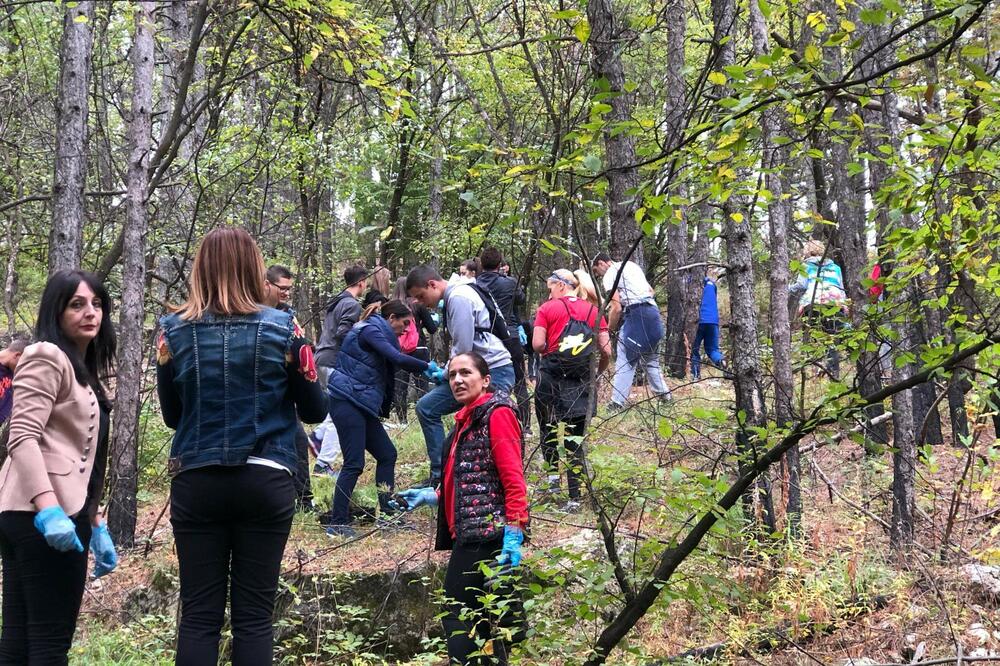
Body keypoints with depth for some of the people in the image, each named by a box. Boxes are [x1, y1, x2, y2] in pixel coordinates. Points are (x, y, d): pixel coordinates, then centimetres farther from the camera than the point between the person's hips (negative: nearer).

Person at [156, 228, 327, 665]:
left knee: (199, 613, 5)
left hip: (196, 483, 1)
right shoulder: (282, 329, -4)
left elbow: (171, 415, 10)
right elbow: (314, 410, 4)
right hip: (264, 482, -1)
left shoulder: (173, 331, -1)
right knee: (253, 613, 5)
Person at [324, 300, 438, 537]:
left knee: (387, 454, 10)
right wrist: (428, 367, -11)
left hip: (361, 405, 11)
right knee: (354, 463, -11)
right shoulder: (371, 330, -10)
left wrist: (428, 372, 12)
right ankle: (337, 524, -8)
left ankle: (387, 514, 14)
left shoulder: (375, 331, 21)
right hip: (347, 402, -11)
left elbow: (396, 362, 22)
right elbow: (398, 359, -21)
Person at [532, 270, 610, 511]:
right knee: (575, 437, 6)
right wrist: (597, 372, 17)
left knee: (548, 427, 20)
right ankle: (575, 496, 2)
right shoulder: (594, 311, 8)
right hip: (581, 382, 2)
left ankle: (553, 475, 8)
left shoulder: (548, 308, -1)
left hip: (552, 376, -2)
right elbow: (606, 350, 1)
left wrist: (549, 351, 11)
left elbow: (538, 344, -10)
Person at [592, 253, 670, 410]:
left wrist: (609, 330, 2)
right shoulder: (631, 265, 22)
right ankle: (664, 394, 22)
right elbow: (651, 290, 25)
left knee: (625, 360, -8)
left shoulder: (610, 275, -3)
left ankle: (617, 404, -12)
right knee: (650, 357, 21)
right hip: (653, 310, 8)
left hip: (636, 314, -8)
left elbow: (617, 308, -11)